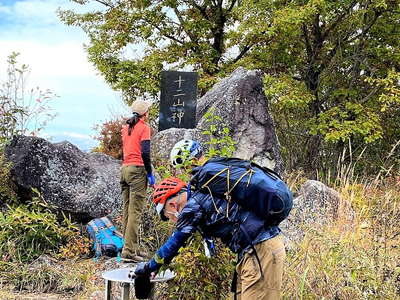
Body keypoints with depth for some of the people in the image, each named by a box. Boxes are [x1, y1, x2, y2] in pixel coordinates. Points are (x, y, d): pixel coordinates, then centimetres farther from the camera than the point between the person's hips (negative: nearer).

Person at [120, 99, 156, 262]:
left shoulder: (125, 127, 15)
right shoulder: (144, 127, -5)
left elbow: (123, 151, 16)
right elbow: (145, 152, -14)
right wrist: (150, 173, -9)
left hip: (124, 169, 8)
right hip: (137, 170, -8)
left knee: (127, 210, 10)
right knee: (135, 212, -7)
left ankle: (132, 247, 18)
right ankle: (129, 251, -8)